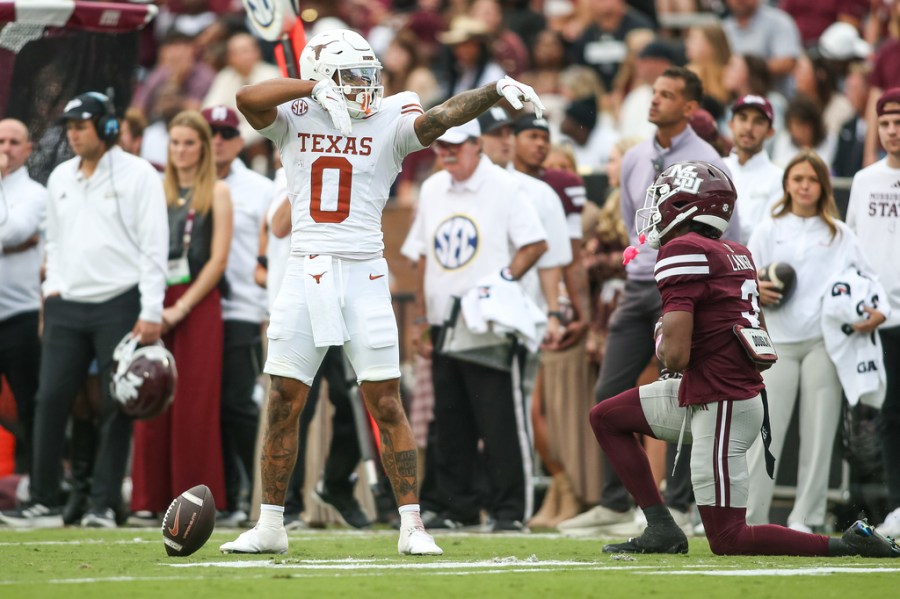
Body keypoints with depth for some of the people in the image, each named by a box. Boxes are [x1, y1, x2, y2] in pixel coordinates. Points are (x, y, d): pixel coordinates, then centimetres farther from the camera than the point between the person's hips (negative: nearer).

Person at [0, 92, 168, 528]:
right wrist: (53, 287, 10)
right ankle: (44, 503, 2)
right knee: (50, 399, -1)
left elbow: (154, 246, -6)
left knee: (117, 406, -3)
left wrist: (150, 312, -12)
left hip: (119, 303, -5)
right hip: (67, 306, 5)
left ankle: (105, 505, 1)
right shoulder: (60, 178, 15)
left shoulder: (136, 174, -2)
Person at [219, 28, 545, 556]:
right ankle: (270, 526, 15)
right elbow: (249, 98, -14)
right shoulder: (295, 119, 4)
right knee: (283, 404, 5)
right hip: (306, 272, 1)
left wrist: (497, 91, -31)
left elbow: (441, 117, -15)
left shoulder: (389, 121, 1)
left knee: (386, 404, -2)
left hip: (364, 274, -1)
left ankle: (413, 526, 2)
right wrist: (316, 87, -22)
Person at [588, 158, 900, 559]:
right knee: (606, 418, 19)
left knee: (727, 541, -6)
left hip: (721, 408, -9)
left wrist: (665, 348, 2)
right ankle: (661, 530, 14)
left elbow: (676, 355, -21)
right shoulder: (737, 254, 10)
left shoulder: (682, 252, -16)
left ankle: (849, 545, -6)